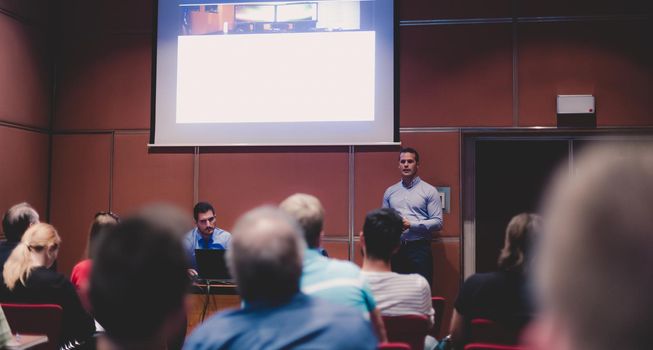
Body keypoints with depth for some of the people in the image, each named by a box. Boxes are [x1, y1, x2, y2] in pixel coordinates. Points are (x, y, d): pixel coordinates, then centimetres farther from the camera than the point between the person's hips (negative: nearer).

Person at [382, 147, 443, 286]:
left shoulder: (429, 191, 1)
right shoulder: (390, 191, 13)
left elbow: (437, 222, -6)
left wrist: (411, 225, -16)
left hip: (419, 248, -3)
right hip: (395, 248, 3)